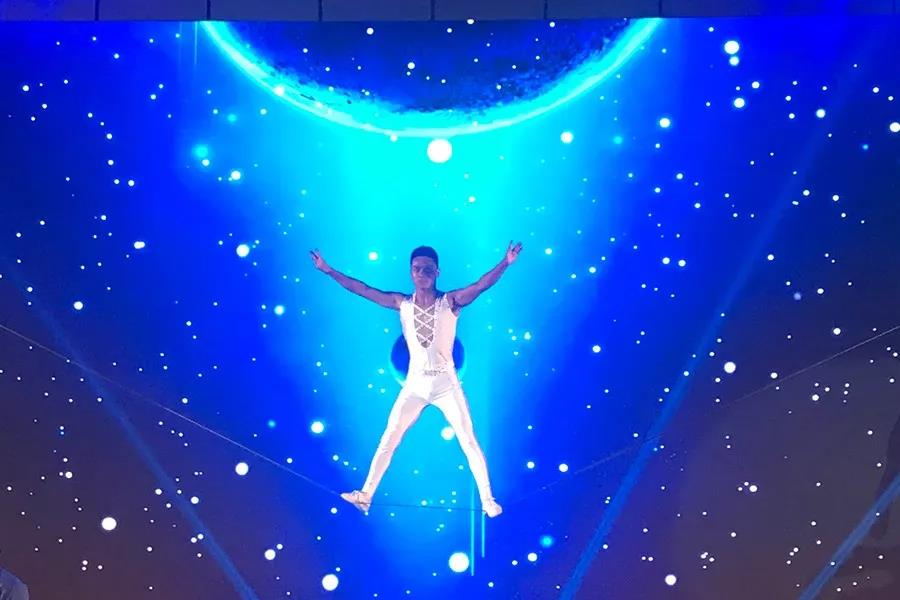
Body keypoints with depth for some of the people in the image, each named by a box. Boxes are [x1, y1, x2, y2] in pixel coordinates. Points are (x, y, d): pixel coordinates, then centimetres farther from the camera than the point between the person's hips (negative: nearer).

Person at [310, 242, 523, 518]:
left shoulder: (451, 302, -10)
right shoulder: (402, 304, -2)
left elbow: (482, 284, -25)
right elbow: (362, 289, -3)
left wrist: (505, 263, -41)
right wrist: (329, 271, -6)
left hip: (446, 384, -2)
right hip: (414, 384, 2)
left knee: (469, 442, 2)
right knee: (388, 440, 4)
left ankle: (487, 499, 13)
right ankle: (365, 495, 13)